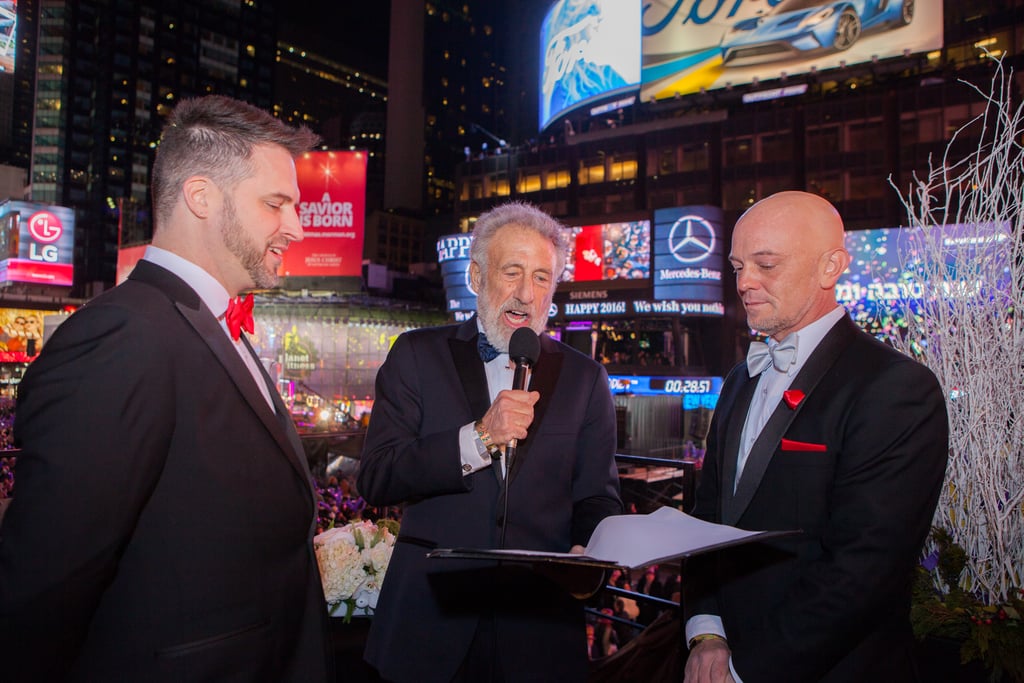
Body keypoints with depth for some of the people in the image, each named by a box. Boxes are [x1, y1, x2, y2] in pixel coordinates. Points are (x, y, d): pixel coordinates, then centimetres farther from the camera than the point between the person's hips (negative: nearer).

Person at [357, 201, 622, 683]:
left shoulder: (585, 378, 4)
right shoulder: (417, 355, -1)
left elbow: (597, 497, 3)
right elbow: (374, 479, -9)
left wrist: (586, 551, -18)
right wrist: (477, 439, -21)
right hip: (428, 614, 0)